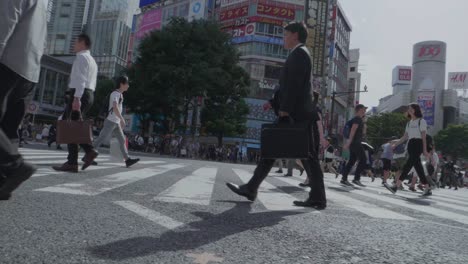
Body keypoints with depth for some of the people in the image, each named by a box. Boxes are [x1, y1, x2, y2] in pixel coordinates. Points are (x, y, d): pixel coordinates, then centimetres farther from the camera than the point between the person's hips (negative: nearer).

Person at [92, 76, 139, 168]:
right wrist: (122, 119, -33)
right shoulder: (115, 94, -12)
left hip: (116, 123, 9)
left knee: (122, 140, 1)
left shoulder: (120, 94, 17)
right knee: (101, 139, -4)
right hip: (111, 121, -9)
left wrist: (120, 121, 25)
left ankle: (128, 160, -3)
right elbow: (115, 107, -28)